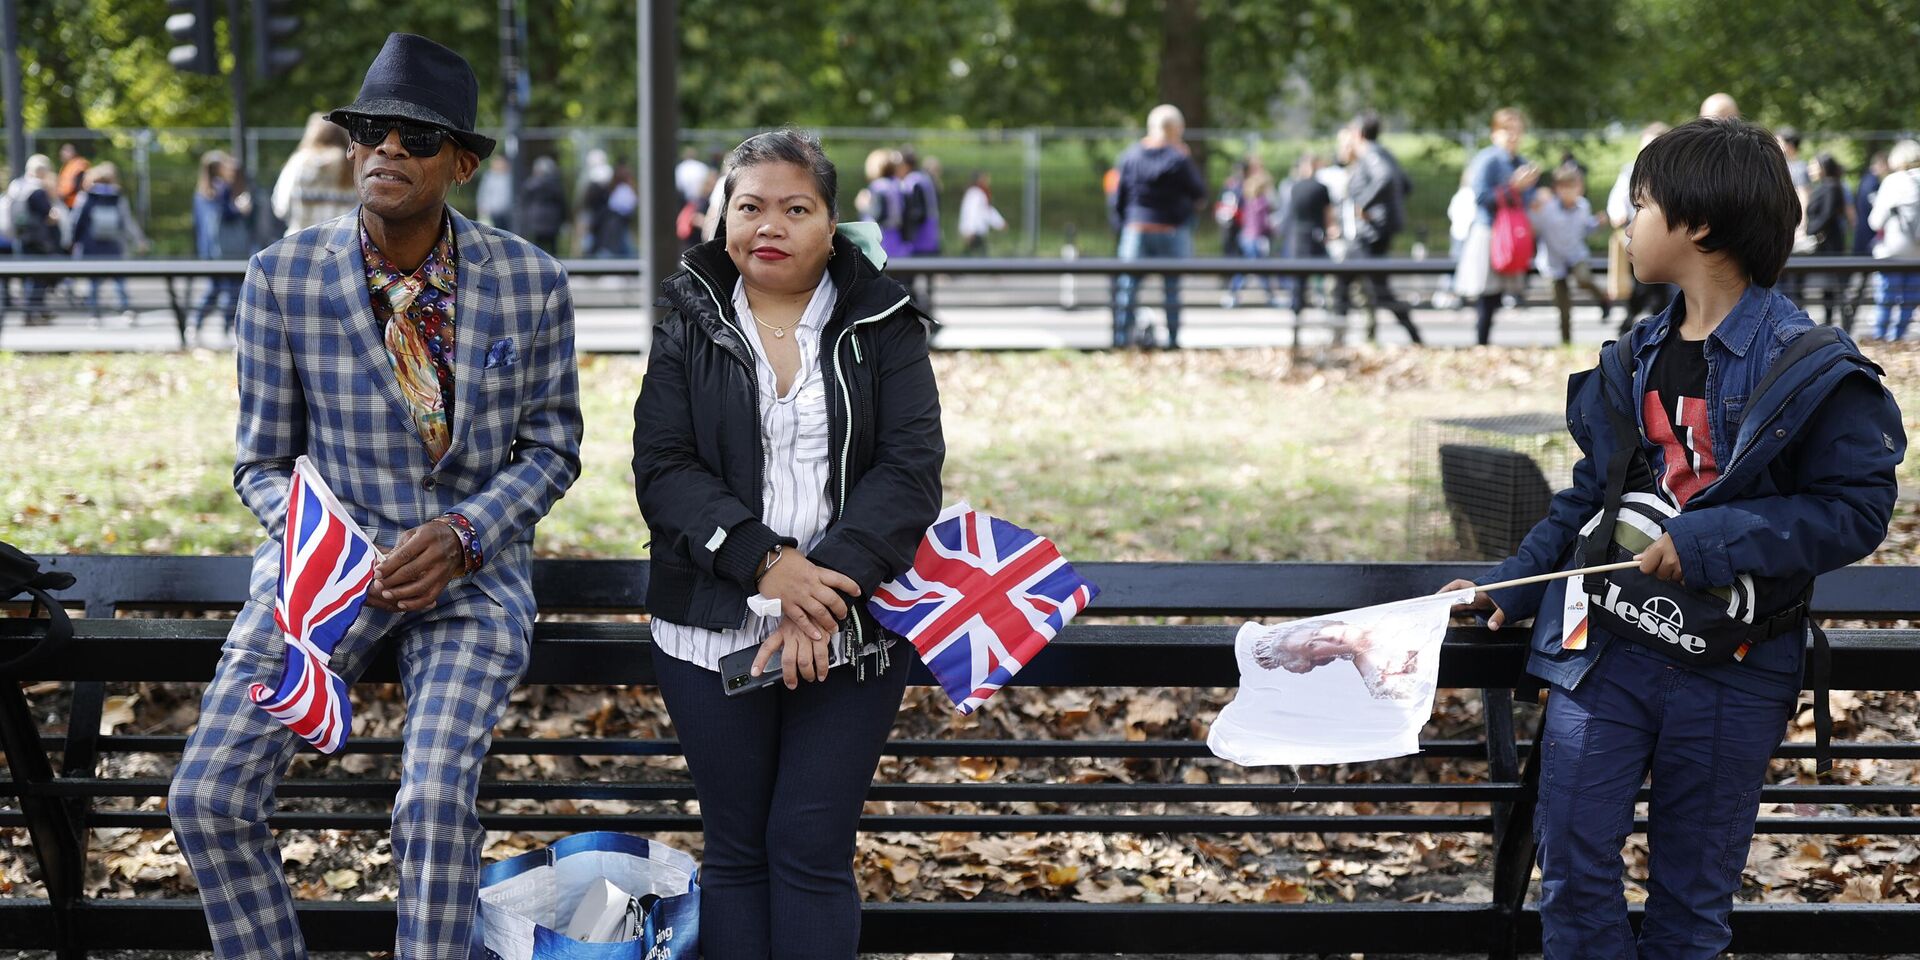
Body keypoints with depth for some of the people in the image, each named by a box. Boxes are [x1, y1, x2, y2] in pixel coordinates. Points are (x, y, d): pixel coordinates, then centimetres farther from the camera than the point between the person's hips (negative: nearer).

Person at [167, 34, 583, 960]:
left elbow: (551, 447, 5)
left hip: (473, 570, -1)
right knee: (207, 795, -17)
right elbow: (264, 463, 4)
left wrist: (460, 536, -13)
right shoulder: (282, 277, -4)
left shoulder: (530, 282, -4)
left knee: (435, 797, -26)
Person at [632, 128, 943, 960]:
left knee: (812, 851, -1)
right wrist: (765, 563, -19)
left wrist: (827, 585, -19)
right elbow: (663, 468, -4)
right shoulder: (689, 328, 6)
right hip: (713, 633, 1)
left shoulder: (882, 328, 4)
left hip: (849, 635, -1)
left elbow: (910, 469, -6)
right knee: (737, 850, 7)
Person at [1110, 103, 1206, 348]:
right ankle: (1173, 337, 4)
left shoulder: (1130, 155, 2)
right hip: (1172, 231, -3)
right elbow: (1199, 192, -2)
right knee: (1172, 286, 4)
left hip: (1136, 229, 3)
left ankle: (1122, 334, 1)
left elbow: (1119, 196, 5)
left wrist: (1120, 223, 15)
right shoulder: (1178, 158, -9)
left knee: (1129, 282, 5)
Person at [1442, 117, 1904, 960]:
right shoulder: (1636, 359, 7)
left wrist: (1716, 540, -24)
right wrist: (1508, 585, 9)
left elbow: (1858, 508, -15)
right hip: (1607, 647, 5)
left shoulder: (1812, 369, -12)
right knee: (1573, 863, 2)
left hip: (1732, 667, -4)